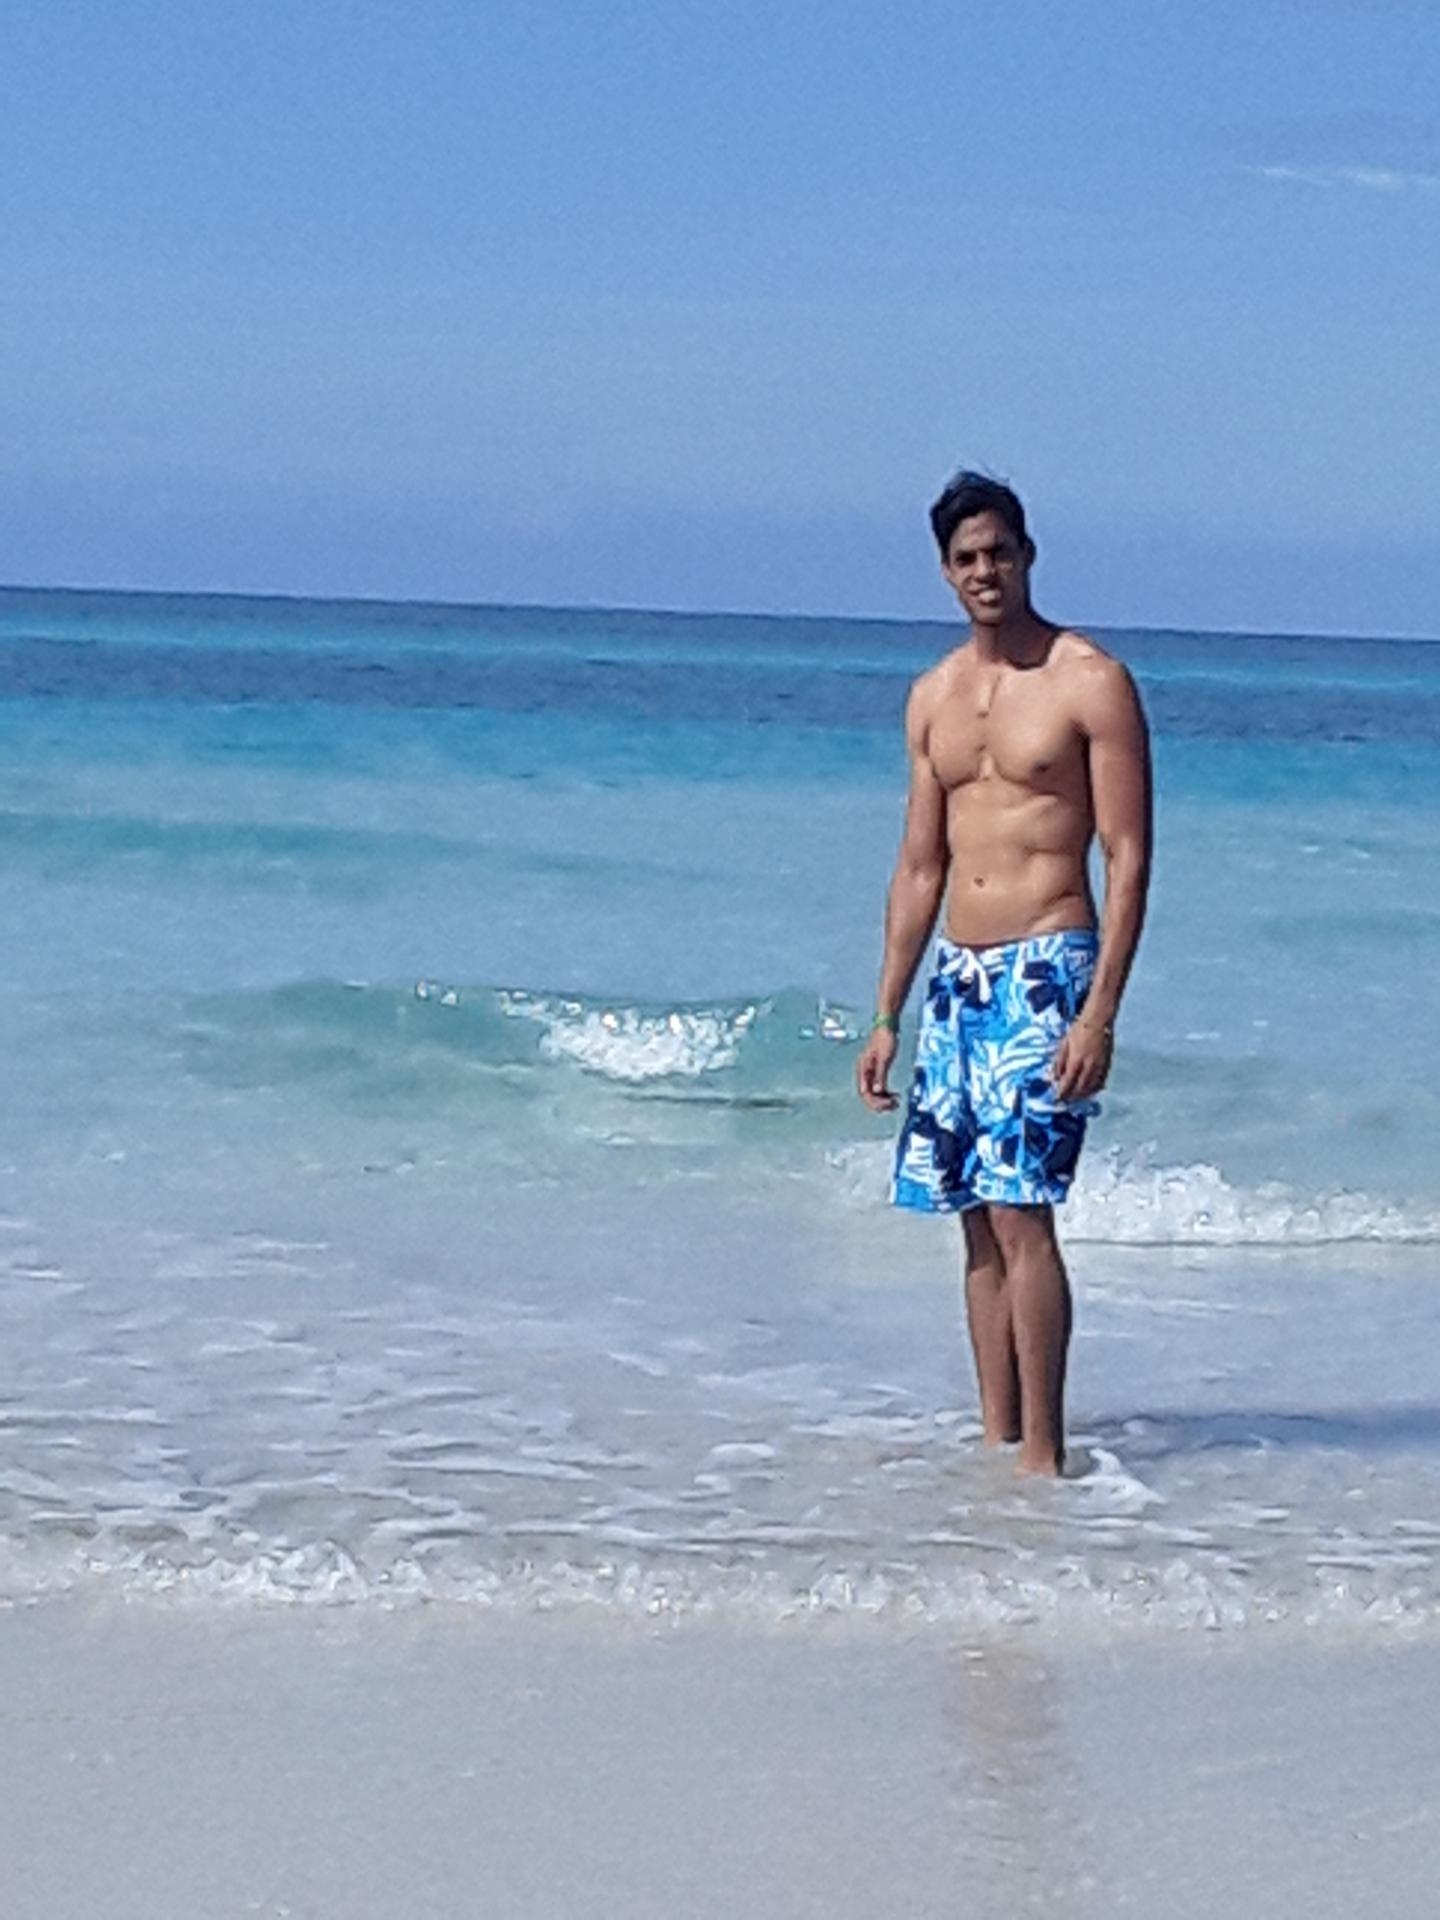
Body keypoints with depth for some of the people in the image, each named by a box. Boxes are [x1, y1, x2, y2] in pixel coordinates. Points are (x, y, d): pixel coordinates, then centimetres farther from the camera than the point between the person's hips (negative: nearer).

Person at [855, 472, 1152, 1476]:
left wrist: (1100, 1015, -17)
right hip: (958, 977, 6)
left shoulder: (1092, 681, -6)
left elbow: (1129, 859, -9)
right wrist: (886, 1018, 13)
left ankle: (1043, 1455, -10)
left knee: (1020, 1214, -13)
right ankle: (997, 1440, 12)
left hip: (1046, 971, -6)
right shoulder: (933, 696, 13)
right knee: (978, 1221, 7)